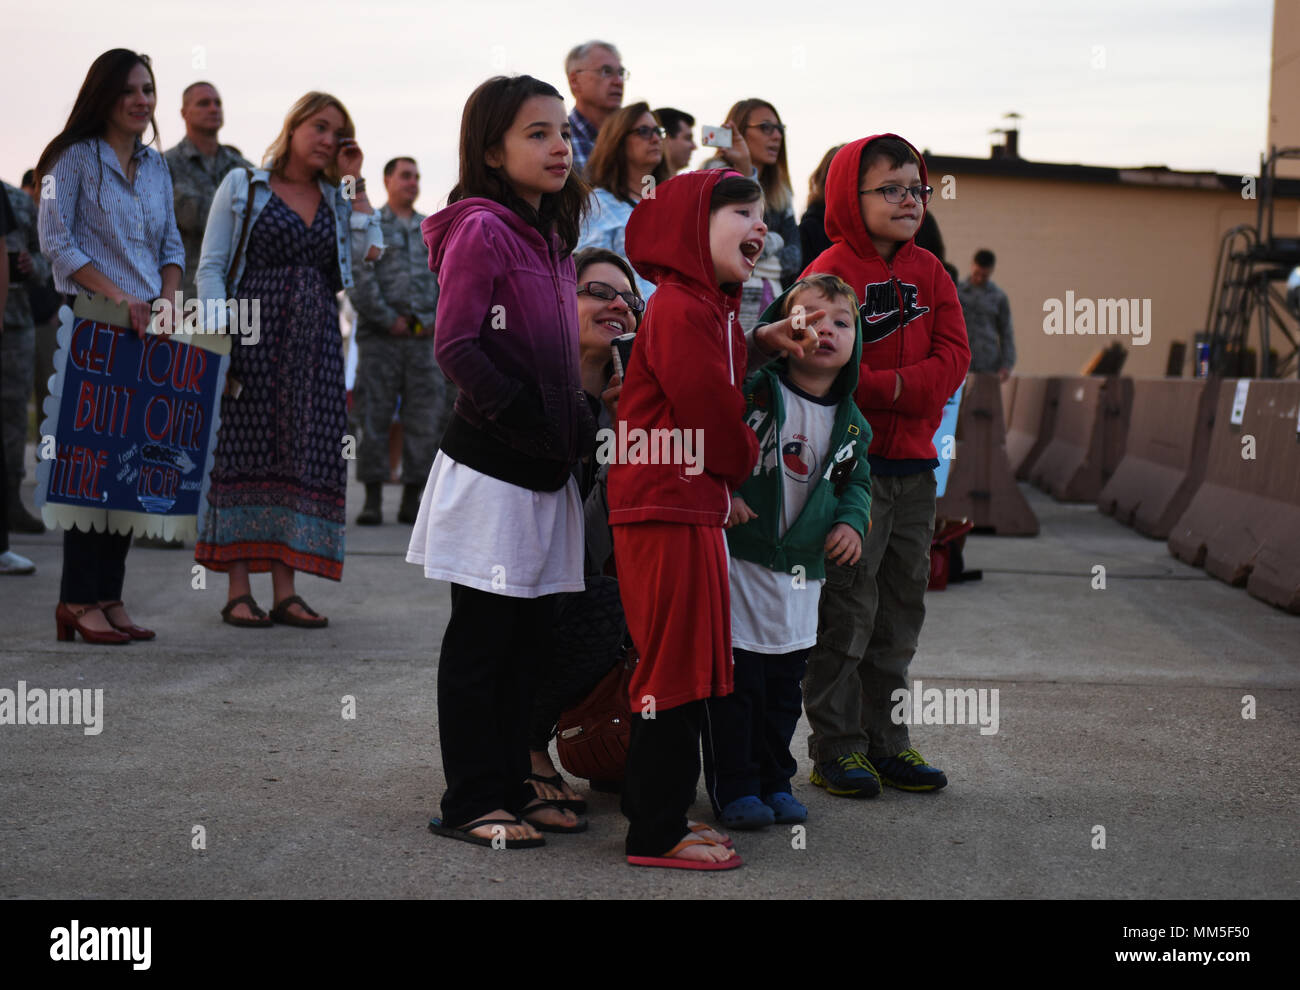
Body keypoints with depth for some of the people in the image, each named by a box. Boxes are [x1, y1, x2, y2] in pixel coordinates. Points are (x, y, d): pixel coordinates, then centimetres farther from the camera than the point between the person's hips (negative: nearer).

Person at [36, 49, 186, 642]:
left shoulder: (156, 167, 16)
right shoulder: (75, 159, -3)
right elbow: (56, 241, -10)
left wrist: (166, 297, -1)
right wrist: (118, 295, -17)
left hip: (147, 327, 6)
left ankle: (108, 596, 9)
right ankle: (78, 600, -3)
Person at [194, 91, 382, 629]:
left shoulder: (336, 199, 17)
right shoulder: (243, 186, 7)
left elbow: (371, 252, -1)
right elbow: (210, 266, 1)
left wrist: (354, 182, 3)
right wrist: (220, 327, -13)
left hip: (315, 342, 4)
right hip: (254, 336, -4)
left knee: (304, 457, 0)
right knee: (247, 450, -6)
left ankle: (285, 590, 3)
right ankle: (239, 591, -4)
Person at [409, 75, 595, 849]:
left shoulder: (554, 238, 14)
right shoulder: (481, 229, -12)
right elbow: (456, 346, -18)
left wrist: (580, 423, 9)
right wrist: (531, 420, -19)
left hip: (548, 468, 8)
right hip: (491, 466, -8)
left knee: (531, 635, 13)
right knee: (482, 636, 0)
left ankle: (512, 785, 24)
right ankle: (470, 802, 8)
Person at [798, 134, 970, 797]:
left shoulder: (928, 273, 12)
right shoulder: (831, 274, -7)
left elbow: (953, 356, 1)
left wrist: (893, 386, -14)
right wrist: (896, 389, -17)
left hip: (913, 463, 7)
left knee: (901, 607, 12)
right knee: (846, 610, -3)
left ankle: (885, 740, 22)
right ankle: (836, 748, 5)